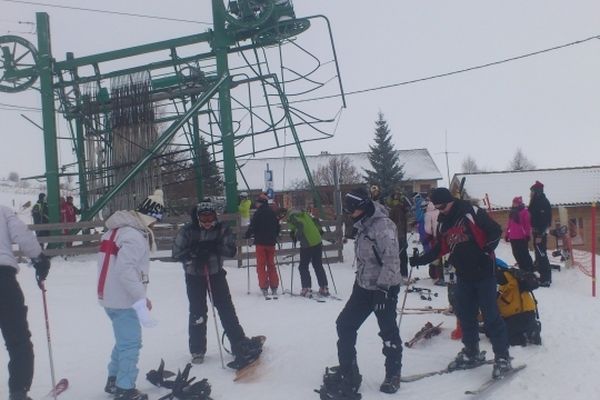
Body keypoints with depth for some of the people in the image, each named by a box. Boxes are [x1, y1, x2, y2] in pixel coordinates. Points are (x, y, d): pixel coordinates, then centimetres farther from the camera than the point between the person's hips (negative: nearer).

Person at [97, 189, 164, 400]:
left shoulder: (120, 229, 11)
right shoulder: (135, 235, -20)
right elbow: (125, 269, -28)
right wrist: (141, 299, -25)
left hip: (112, 296, 10)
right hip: (123, 299, -10)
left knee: (124, 341, 23)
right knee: (131, 344, 1)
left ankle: (114, 381, 35)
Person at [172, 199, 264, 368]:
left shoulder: (221, 229, -7)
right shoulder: (188, 230, -10)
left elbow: (231, 250, -12)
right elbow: (177, 252, -11)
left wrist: (214, 247, -28)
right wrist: (195, 252, -27)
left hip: (216, 273, 1)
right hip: (194, 276, -1)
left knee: (226, 307, -1)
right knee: (197, 312, 2)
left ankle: (239, 343, 7)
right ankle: (197, 350, 18)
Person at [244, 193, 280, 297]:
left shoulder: (258, 213, -10)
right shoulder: (272, 212, 7)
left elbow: (252, 227, -13)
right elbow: (278, 227, 13)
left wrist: (247, 235, 3)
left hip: (261, 242, -5)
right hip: (271, 242, 5)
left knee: (261, 265, 1)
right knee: (271, 265, 14)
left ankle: (264, 287, -5)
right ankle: (274, 287, 13)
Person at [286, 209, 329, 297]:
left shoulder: (292, 217, -4)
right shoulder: (306, 215, 15)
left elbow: (300, 225, -21)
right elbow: (316, 221, 16)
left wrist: (296, 237, -11)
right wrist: (319, 231, 27)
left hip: (307, 246, -6)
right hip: (318, 243, 6)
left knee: (303, 267, 8)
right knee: (318, 266, 17)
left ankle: (307, 289, 4)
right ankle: (324, 288, 19)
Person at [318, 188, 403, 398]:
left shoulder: (383, 225, -20)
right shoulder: (363, 225, 8)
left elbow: (391, 260, -24)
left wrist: (383, 288, -25)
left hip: (385, 287, -9)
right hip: (364, 286, 9)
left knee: (388, 331, 3)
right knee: (344, 324, 8)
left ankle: (393, 373, 23)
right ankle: (347, 370, 20)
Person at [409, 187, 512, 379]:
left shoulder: (472, 213, -12)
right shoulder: (443, 223, 9)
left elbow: (495, 231, -10)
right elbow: (439, 249, 15)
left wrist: (486, 250, -21)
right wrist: (419, 259, 7)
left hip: (483, 272, -7)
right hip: (463, 275, 7)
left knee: (491, 315, -4)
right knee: (465, 315, 12)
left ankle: (502, 358, 5)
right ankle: (472, 353, 26)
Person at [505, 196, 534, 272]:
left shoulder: (524, 211, -5)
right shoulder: (512, 212, 17)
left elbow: (528, 223, -11)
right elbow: (509, 224, 19)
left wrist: (527, 234, -16)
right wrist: (507, 234, 18)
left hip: (522, 237, -7)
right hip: (513, 237, 7)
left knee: (524, 254, -5)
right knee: (516, 254, 10)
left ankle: (530, 269, 3)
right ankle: (523, 269, 19)